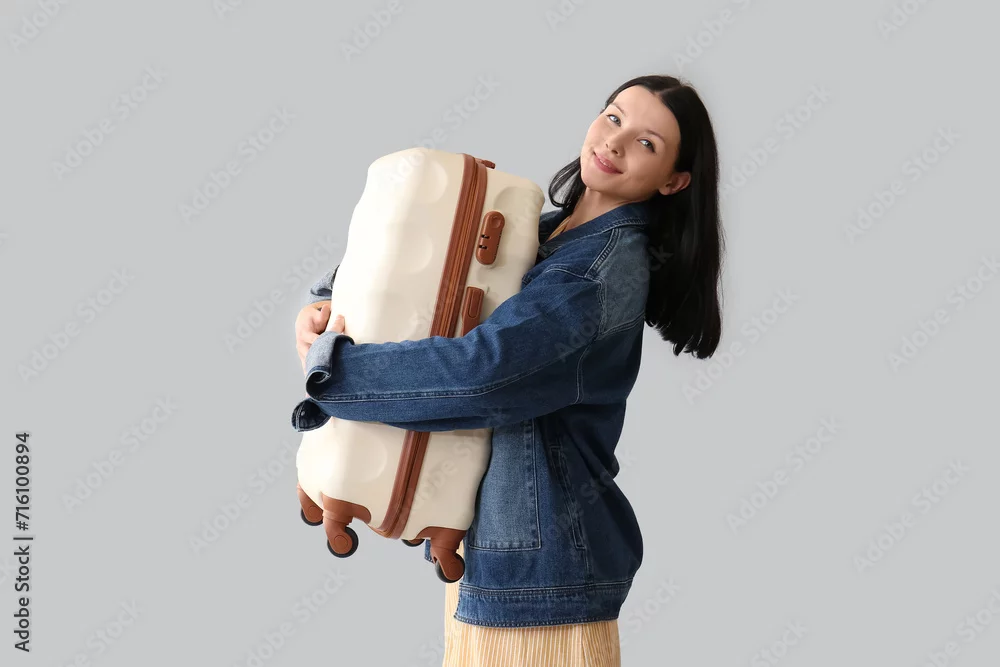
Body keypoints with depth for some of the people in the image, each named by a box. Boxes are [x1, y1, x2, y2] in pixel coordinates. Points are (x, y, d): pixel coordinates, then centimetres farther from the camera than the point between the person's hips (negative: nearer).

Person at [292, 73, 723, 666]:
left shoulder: (615, 266, -19)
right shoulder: (542, 233, 7)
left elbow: (482, 371, -31)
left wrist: (328, 362, -20)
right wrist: (325, 303, -5)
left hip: (541, 555, -8)